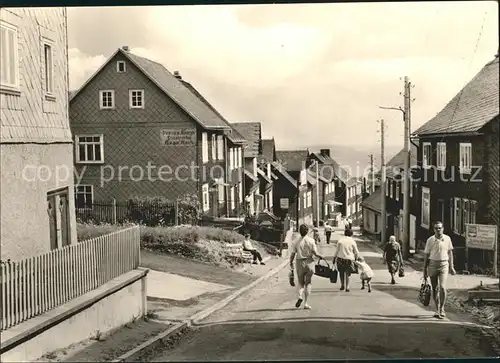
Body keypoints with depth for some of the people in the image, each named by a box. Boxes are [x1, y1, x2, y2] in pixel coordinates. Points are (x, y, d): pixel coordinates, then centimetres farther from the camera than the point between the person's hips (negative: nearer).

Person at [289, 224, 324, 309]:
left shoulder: (296, 241, -3)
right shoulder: (311, 240, -7)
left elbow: (292, 254, -3)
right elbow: (315, 253, -7)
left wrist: (291, 263, 12)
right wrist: (320, 256, 13)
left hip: (299, 262, 1)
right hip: (309, 262, -1)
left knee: (301, 282, 15)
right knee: (308, 283, 7)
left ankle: (300, 296, -13)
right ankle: (306, 303, 3)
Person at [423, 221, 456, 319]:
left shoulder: (447, 239, 1)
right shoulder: (430, 240, -1)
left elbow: (450, 253, 11)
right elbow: (426, 255, 3)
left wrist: (451, 266, 9)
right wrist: (425, 270, 3)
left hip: (444, 264, -1)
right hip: (433, 264, 1)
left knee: (442, 287, -14)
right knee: (434, 289, 6)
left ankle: (442, 309, -1)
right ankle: (437, 309, 19)